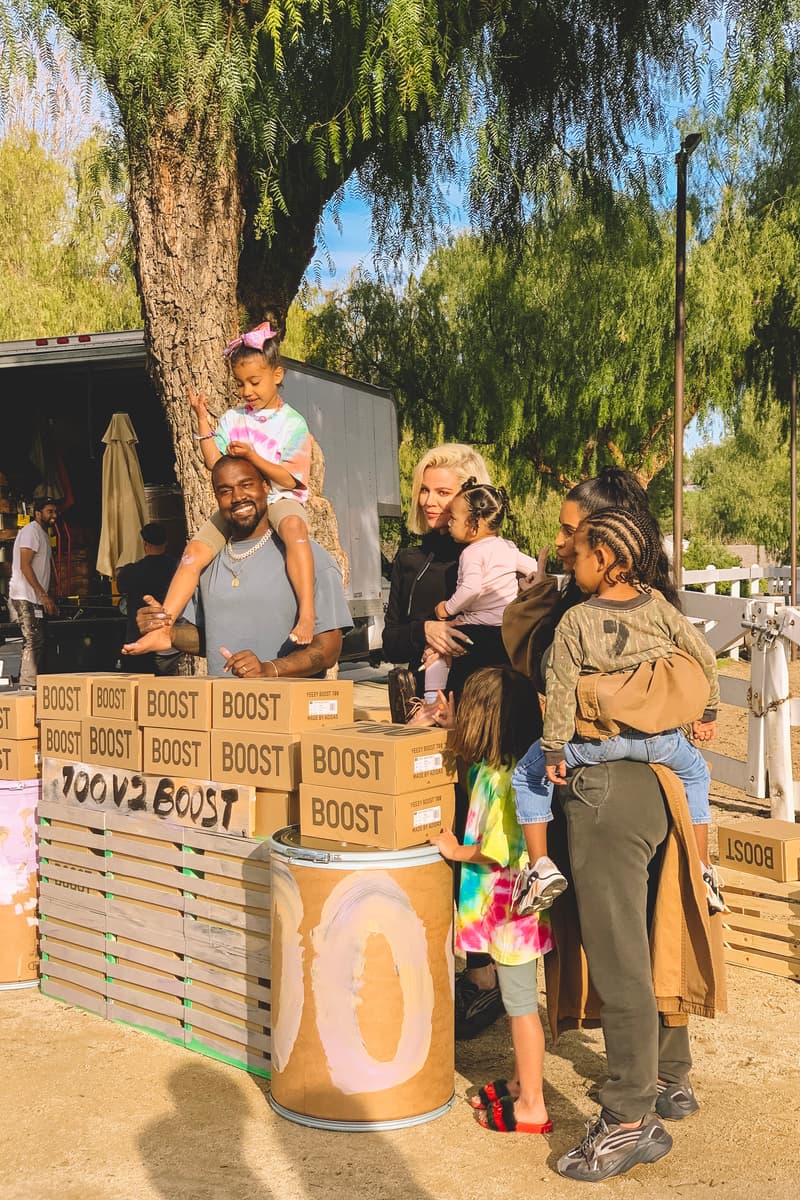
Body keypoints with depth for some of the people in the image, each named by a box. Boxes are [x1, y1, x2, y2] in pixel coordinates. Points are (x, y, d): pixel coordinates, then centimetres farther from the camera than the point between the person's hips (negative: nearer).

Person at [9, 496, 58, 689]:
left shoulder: (44, 534, 22)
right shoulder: (31, 531, -9)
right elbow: (25, 566, -17)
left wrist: (48, 598, 17)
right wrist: (44, 596, -20)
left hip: (37, 598, 10)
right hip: (26, 597, -10)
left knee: (37, 644, 9)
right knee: (33, 642, -14)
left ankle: (30, 686, 13)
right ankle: (28, 687, -14)